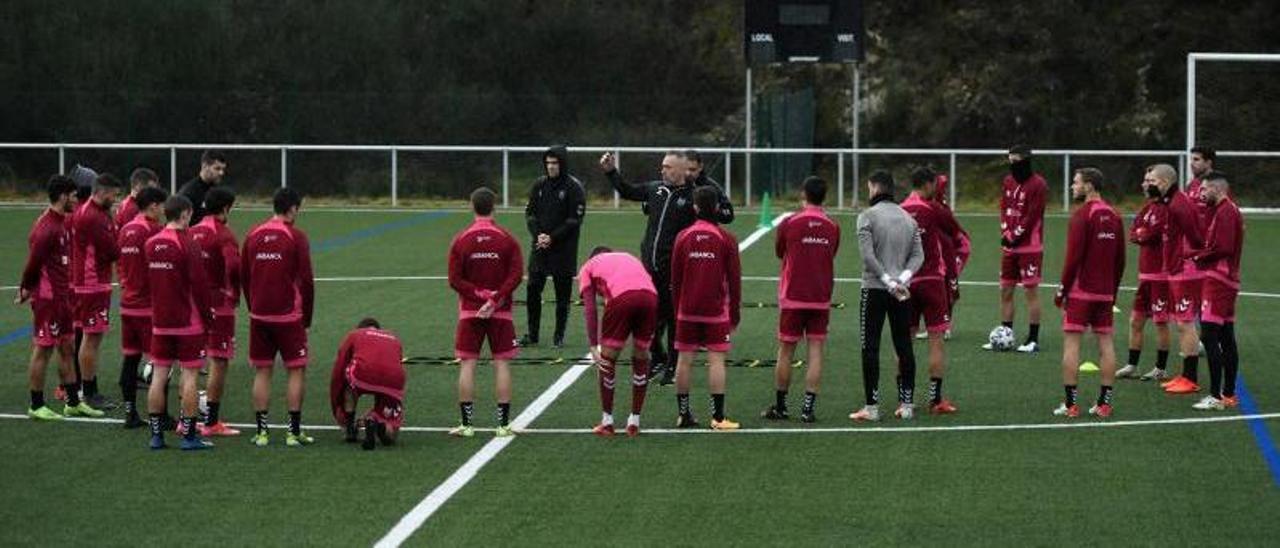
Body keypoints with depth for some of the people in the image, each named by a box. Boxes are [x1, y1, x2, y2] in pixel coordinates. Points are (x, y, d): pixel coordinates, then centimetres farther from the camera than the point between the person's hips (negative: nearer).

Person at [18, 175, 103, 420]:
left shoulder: (63, 222, 10)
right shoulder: (46, 229, -21)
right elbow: (33, 264, -17)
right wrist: (26, 290, -4)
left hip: (62, 296, 10)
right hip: (47, 297, -10)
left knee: (66, 349, 14)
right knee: (43, 349, -1)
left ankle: (73, 402, 22)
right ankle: (36, 406, 6)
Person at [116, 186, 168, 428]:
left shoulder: (126, 230, 9)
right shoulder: (155, 230, -14)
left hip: (128, 305, 7)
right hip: (151, 306, -7)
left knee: (130, 358, 9)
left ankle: (130, 413, 12)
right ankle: (161, 415, 2)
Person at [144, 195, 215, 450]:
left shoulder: (150, 244, 4)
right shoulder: (187, 245, -13)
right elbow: (199, 284, -13)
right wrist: (207, 316, -3)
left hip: (160, 321, 6)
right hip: (188, 323, -6)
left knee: (159, 376, 8)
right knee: (190, 376, 0)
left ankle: (156, 435, 10)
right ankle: (189, 436, 0)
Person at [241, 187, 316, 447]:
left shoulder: (253, 235, 5)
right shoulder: (296, 237, -7)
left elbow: (243, 277, 9)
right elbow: (307, 281, -7)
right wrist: (306, 320, 2)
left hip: (259, 316, 4)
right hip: (289, 316, -4)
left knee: (262, 372, 9)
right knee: (297, 371, 4)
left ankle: (261, 432, 7)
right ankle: (294, 432, 1)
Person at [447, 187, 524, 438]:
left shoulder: (460, 240, -1)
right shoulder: (507, 239, -2)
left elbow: (455, 280, -5)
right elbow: (515, 276, -10)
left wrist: (480, 295, -7)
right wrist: (493, 300, -12)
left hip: (470, 313, 0)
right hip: (501, 313, 0)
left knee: (467, 364, 3)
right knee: (502, 364, 3)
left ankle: (466, 424, 1)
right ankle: (503, 425, 2)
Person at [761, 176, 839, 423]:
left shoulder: (789, 224, -7)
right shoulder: (832, 227, -1)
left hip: (792, 298, -1)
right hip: (821, 298, 1)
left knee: (786, 350, 7)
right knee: (816, 350, 2)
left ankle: (780, 407, 14)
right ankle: (808, 408, -3)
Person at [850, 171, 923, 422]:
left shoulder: (868, 216, -7)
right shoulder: (908, 218, 10)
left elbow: (868, 256, -15)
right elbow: (918, 255, 3)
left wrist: (889, 282, -13)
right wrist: (903, 278, -8)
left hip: (874, 289, -5)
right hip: (902, 292, 5)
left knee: (870, 347, -1)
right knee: (904, 347, 9)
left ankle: (872, 406, -4)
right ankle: (907, 404, 10)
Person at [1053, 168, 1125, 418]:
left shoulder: (1082, 215, -12)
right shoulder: (1114, 216, 10)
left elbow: (1073, 257, -15)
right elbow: (1120, 259, 13)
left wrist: (1062, 290, -8)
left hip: (1081, 291, -7)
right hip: (1105, 292, 7)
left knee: (1071, 342, -2)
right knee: (1105, 342, 7)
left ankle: (1070, 404, -4)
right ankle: (1104, 403, 8)